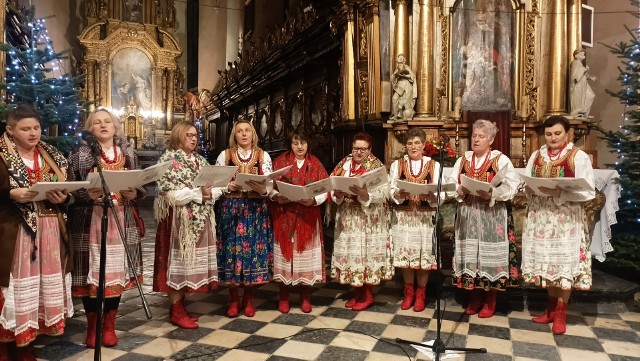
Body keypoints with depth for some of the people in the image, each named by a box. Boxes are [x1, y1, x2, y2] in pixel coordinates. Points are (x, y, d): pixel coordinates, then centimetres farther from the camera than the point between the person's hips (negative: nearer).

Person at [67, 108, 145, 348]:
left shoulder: (128, 154, 10)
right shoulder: (80, 154, 1)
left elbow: (142, 187, 10)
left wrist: (133, 193, -11)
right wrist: (88, 195, -21)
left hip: (121, 223, 2)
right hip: (89, 223, -2)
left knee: (117, 271, 6)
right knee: (91, 273, 1)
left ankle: (109, 325, 21)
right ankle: (92, 325, 18)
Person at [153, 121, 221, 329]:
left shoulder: (201, 161, 14)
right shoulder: (169, 160, -7)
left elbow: (217, 187, 10)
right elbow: (171, 195, -18)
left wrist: (210, 193, -12)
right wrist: (199, 193, -17)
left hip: (200, 220, 7)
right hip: (178, 220, -7)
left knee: (191, 261, 10)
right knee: (178, 261, -2)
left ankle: (180, 307, 21)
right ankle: (176, 312, 7)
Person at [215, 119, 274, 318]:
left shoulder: (263, 156, 8)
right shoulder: (225, 155, 7)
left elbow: (270, 184, 1)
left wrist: (262, 189, -21)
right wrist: (229, 186, -17)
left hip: (256, 210, 0)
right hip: (230, 209, 0)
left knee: (254, 248, 0)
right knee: (232, 249, 0)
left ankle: (249, 299, 16)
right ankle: (233, 300, 15)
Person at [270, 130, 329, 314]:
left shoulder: (315, 164, 7)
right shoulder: (280, 162, 4)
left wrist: (314, 200, -17)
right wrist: (277, 197, -21)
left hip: (308, 217, 1)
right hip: (285, 216, -1)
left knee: (306, 254, 5)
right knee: (285, 252, 2)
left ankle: (306, 298, 18)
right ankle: (284, 298, 15)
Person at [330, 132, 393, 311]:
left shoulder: (376, 166, -4)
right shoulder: (344, 163, 9)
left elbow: (383, 192, -15)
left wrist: (364, 193, -30)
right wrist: (338, 194, -18)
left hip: (368, 220, -5)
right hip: (347, 218, 5)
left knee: (366, 253, 0)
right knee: (350, 253, 9)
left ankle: (367, 295, 14)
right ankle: (358, 292, 23)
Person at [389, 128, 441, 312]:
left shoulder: (434, 166, 5)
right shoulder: (397, 165, 7)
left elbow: (441, 194, -2)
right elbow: (391, 192, 0)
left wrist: (431, 196, -23)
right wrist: (400, 194, -20)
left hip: (426, 217, -1)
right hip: (403, 217, 1)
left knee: (424, 254, 2)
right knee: (405, 253, 4)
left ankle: (421, 293, 19)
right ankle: (409, 292, 22)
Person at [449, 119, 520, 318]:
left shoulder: (501, 160, 0)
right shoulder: (462, 160, 12)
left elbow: (512, 186, -9)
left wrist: (492, 194, -23)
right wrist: (459, 191, -12)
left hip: (492, 216, -4)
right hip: (467, 215, 4)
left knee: (490, 255, -1)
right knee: (470, 254, 6)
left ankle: (490, 301, 13)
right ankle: (475, 297, 19)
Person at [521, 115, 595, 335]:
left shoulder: (579, 157, -4)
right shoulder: (536, 156, 10)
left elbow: (588, 192, -10)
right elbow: (527, 186, 13)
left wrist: (559, 192, -22)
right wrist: (534, 189, -9)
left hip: (566, 219, -4)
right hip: (540, 217, 4)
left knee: (564, 262, 0)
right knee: (546, 262, 9)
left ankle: (561, 312, 11)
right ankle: (552, 307, 24)